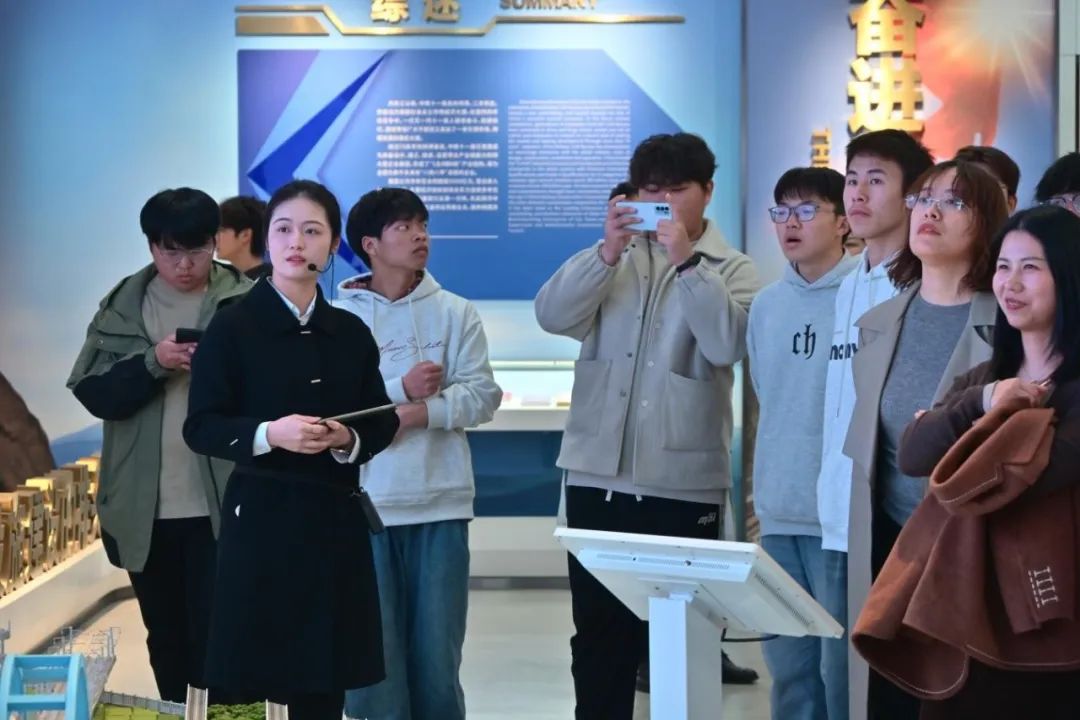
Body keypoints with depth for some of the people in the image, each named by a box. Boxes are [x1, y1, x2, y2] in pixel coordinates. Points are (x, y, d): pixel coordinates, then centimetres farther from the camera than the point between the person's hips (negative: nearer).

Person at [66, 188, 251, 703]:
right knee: (166, 640, 17)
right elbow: (93, 394, -3)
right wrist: (152, 362, -18)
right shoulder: (122, 307, 5)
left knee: (217, 636, -3)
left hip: (221, 504, -4)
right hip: (145, 507, 4)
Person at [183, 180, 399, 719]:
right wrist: (268, 434, -22)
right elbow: (200, 427, -6)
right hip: (261, 518, -3)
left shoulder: (351, 332, 9)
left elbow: (382, 423, 12)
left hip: (335, 518, 4)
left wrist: (349, 441, -9)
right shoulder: (233, 326, -3)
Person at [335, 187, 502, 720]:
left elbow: (483, 394, -1)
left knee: (437, 650, 7)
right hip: (365, 505, -1)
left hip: (441, 504, 1)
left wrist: (420, 412, -15)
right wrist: (401, 389, -15)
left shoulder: (455, 312, 6)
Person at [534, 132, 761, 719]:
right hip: (597, 478, 3)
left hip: (683, 484, -3)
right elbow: (552, 315, -6)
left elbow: (728, 344, -16)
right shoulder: (613, 260, 11)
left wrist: (687, 260, -21)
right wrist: (607, 252, -19)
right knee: (598, 632, 11)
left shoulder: (732, 270, 3)